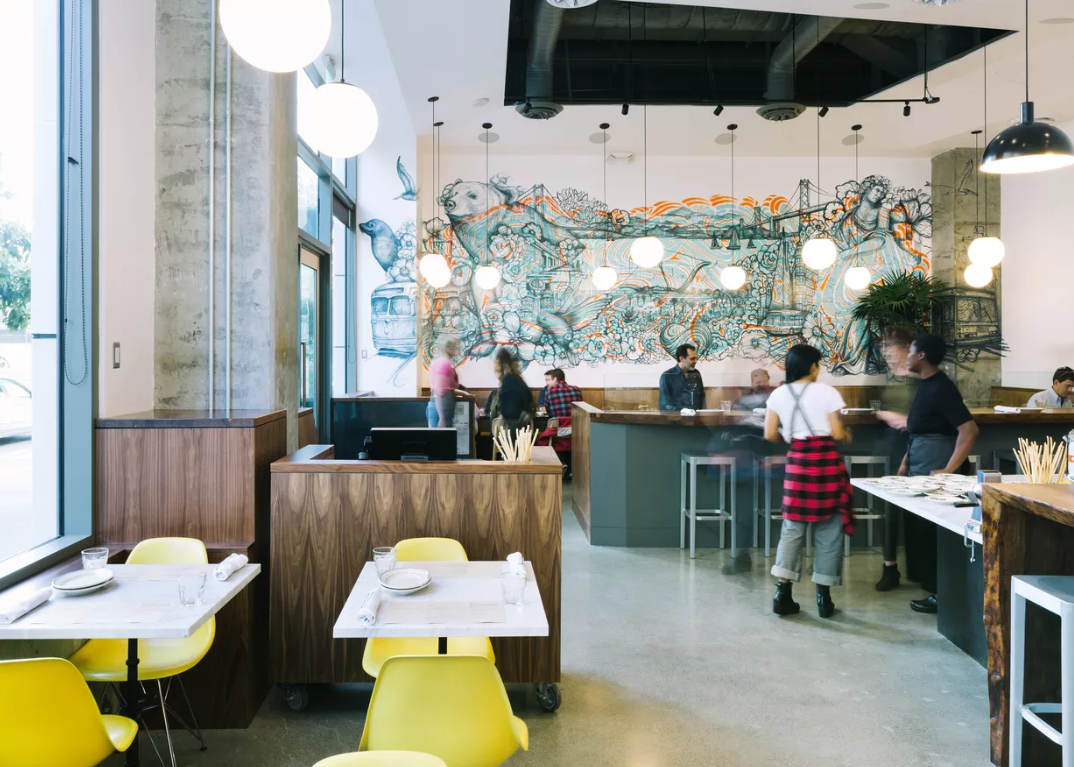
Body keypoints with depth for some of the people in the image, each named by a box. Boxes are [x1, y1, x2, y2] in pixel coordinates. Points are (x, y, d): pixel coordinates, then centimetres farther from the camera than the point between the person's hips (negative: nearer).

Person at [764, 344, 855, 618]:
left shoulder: (778, 394, 2)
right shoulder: (827, 392, -7)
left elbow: (770, 434, 0)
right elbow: (837, 434, -8)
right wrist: (847, 435, 14)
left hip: (797, 462, 3)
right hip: (826, 461, -3)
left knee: (793, 527, 10)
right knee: (828, 530, 7)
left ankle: (782, 593, 6)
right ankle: (823, 597, 12)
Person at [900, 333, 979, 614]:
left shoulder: (941, 388, -19)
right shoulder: (927, 384, 10)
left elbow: (969, 430, -26)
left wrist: (949, 470, -27)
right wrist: (906, 462, 15)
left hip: (934, 472, -9)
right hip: (921, 469, 9)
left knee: (932, 531, -1)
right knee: (920, 527, 16)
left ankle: (940, 594, 9)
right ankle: (927, 582, 28)